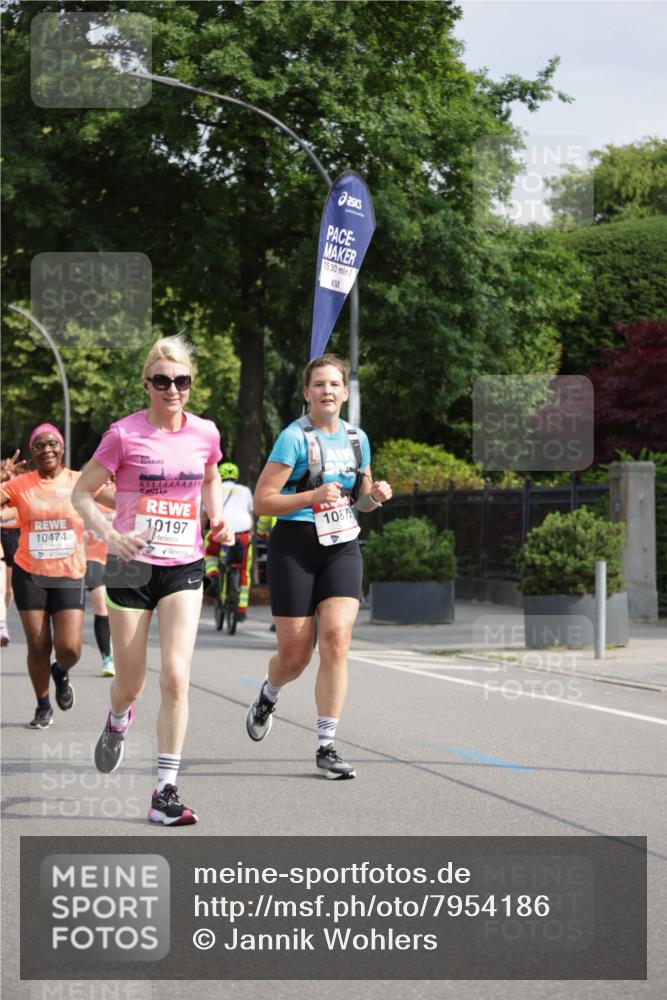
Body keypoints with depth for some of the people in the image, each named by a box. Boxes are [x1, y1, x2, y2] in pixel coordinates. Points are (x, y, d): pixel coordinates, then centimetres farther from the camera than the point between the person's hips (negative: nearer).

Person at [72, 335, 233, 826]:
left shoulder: (205, 433, 1)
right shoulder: (125, 434, -10)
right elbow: (82, 493, -4)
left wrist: (218, 518, 4)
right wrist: (111, 534, -20)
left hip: (184, 567, 2)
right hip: (131, 565, -2)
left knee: (176, 675, -13)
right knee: (131, 684, 7)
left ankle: (166, 791, -8)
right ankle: (118, 724, 47)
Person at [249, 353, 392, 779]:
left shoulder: (357, 438, 10)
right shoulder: (294, 437, -7)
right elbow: (262, 502, -11)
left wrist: (375, 495, 1)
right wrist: (313, 496, -23)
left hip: (343, 547, 4)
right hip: (295, 547, -4)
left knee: (337, 638, -15)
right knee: (295, 653, 0)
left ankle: (327, 747, -9)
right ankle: (268, 696, 38)